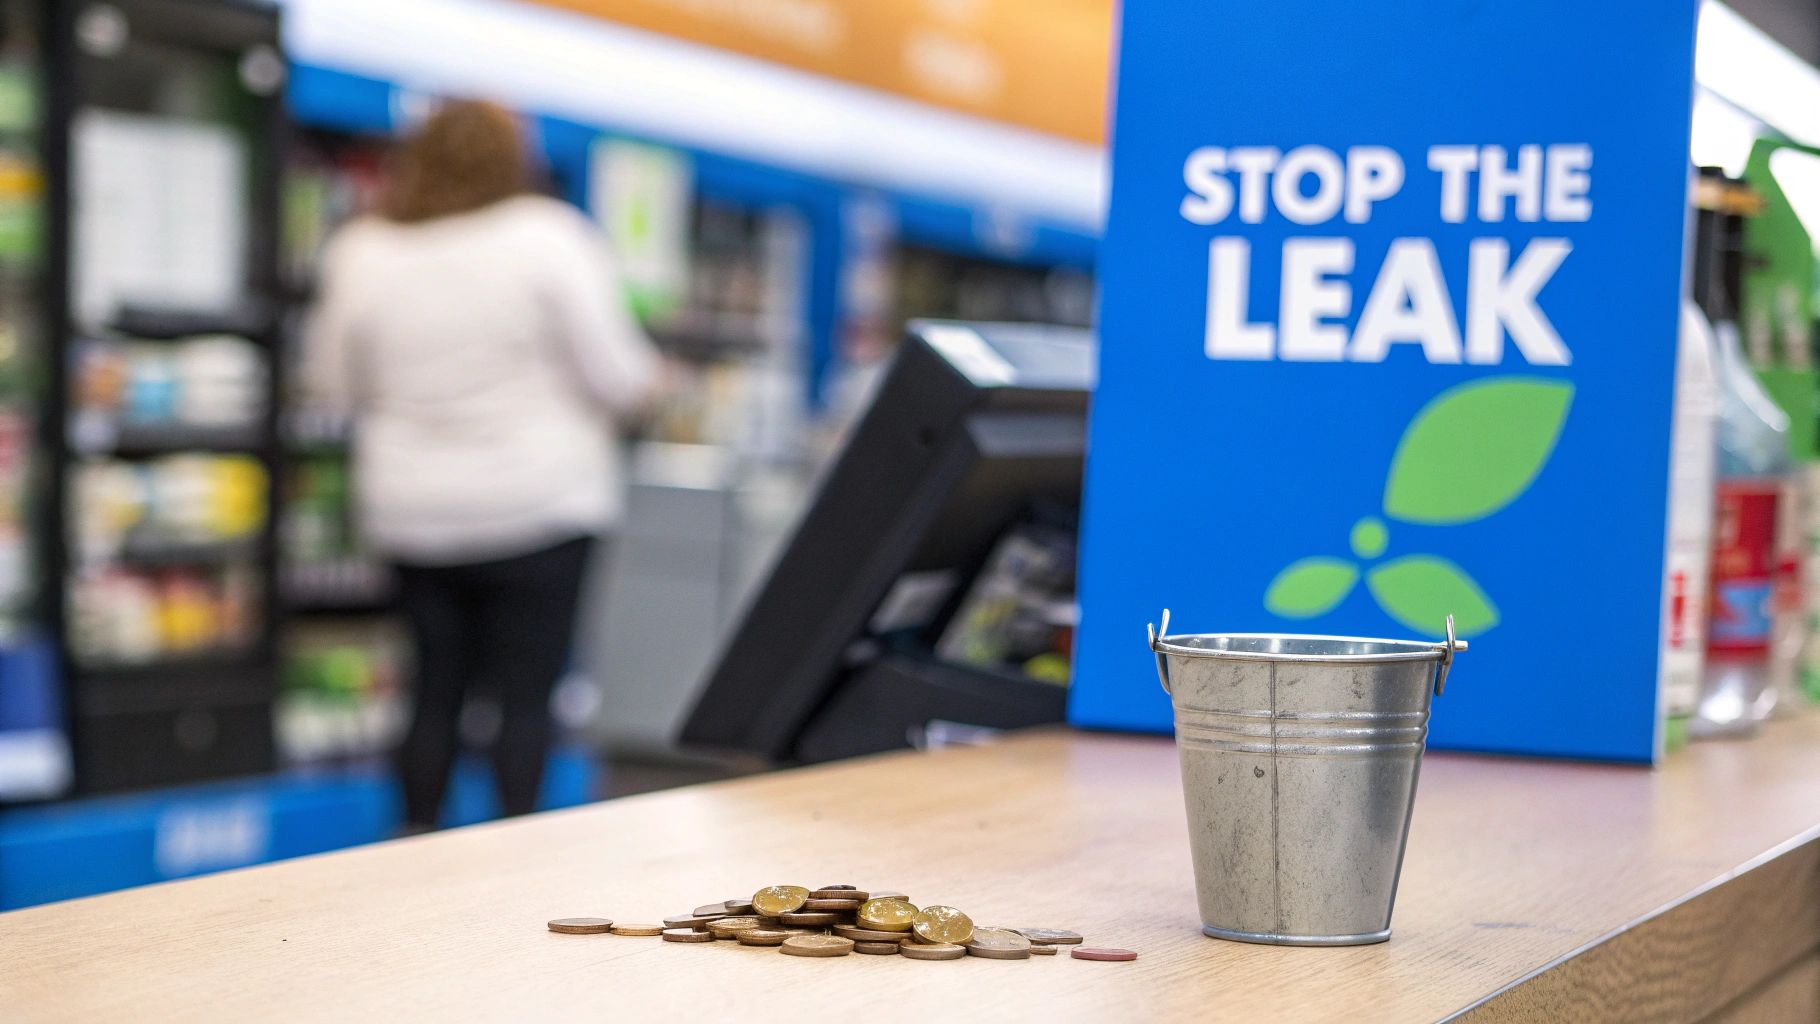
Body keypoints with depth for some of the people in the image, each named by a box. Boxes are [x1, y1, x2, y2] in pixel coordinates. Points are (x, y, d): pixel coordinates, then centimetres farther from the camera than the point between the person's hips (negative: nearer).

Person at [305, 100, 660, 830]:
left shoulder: (361, 254, 0)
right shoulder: (550, 237, -10)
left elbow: (333, 386, 10)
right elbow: (615, 376, -8)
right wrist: (642, 382, 14)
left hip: (413, 516, 4)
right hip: (540, 506, -3)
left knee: (436, 688, 12)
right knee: (527, 694, 2)